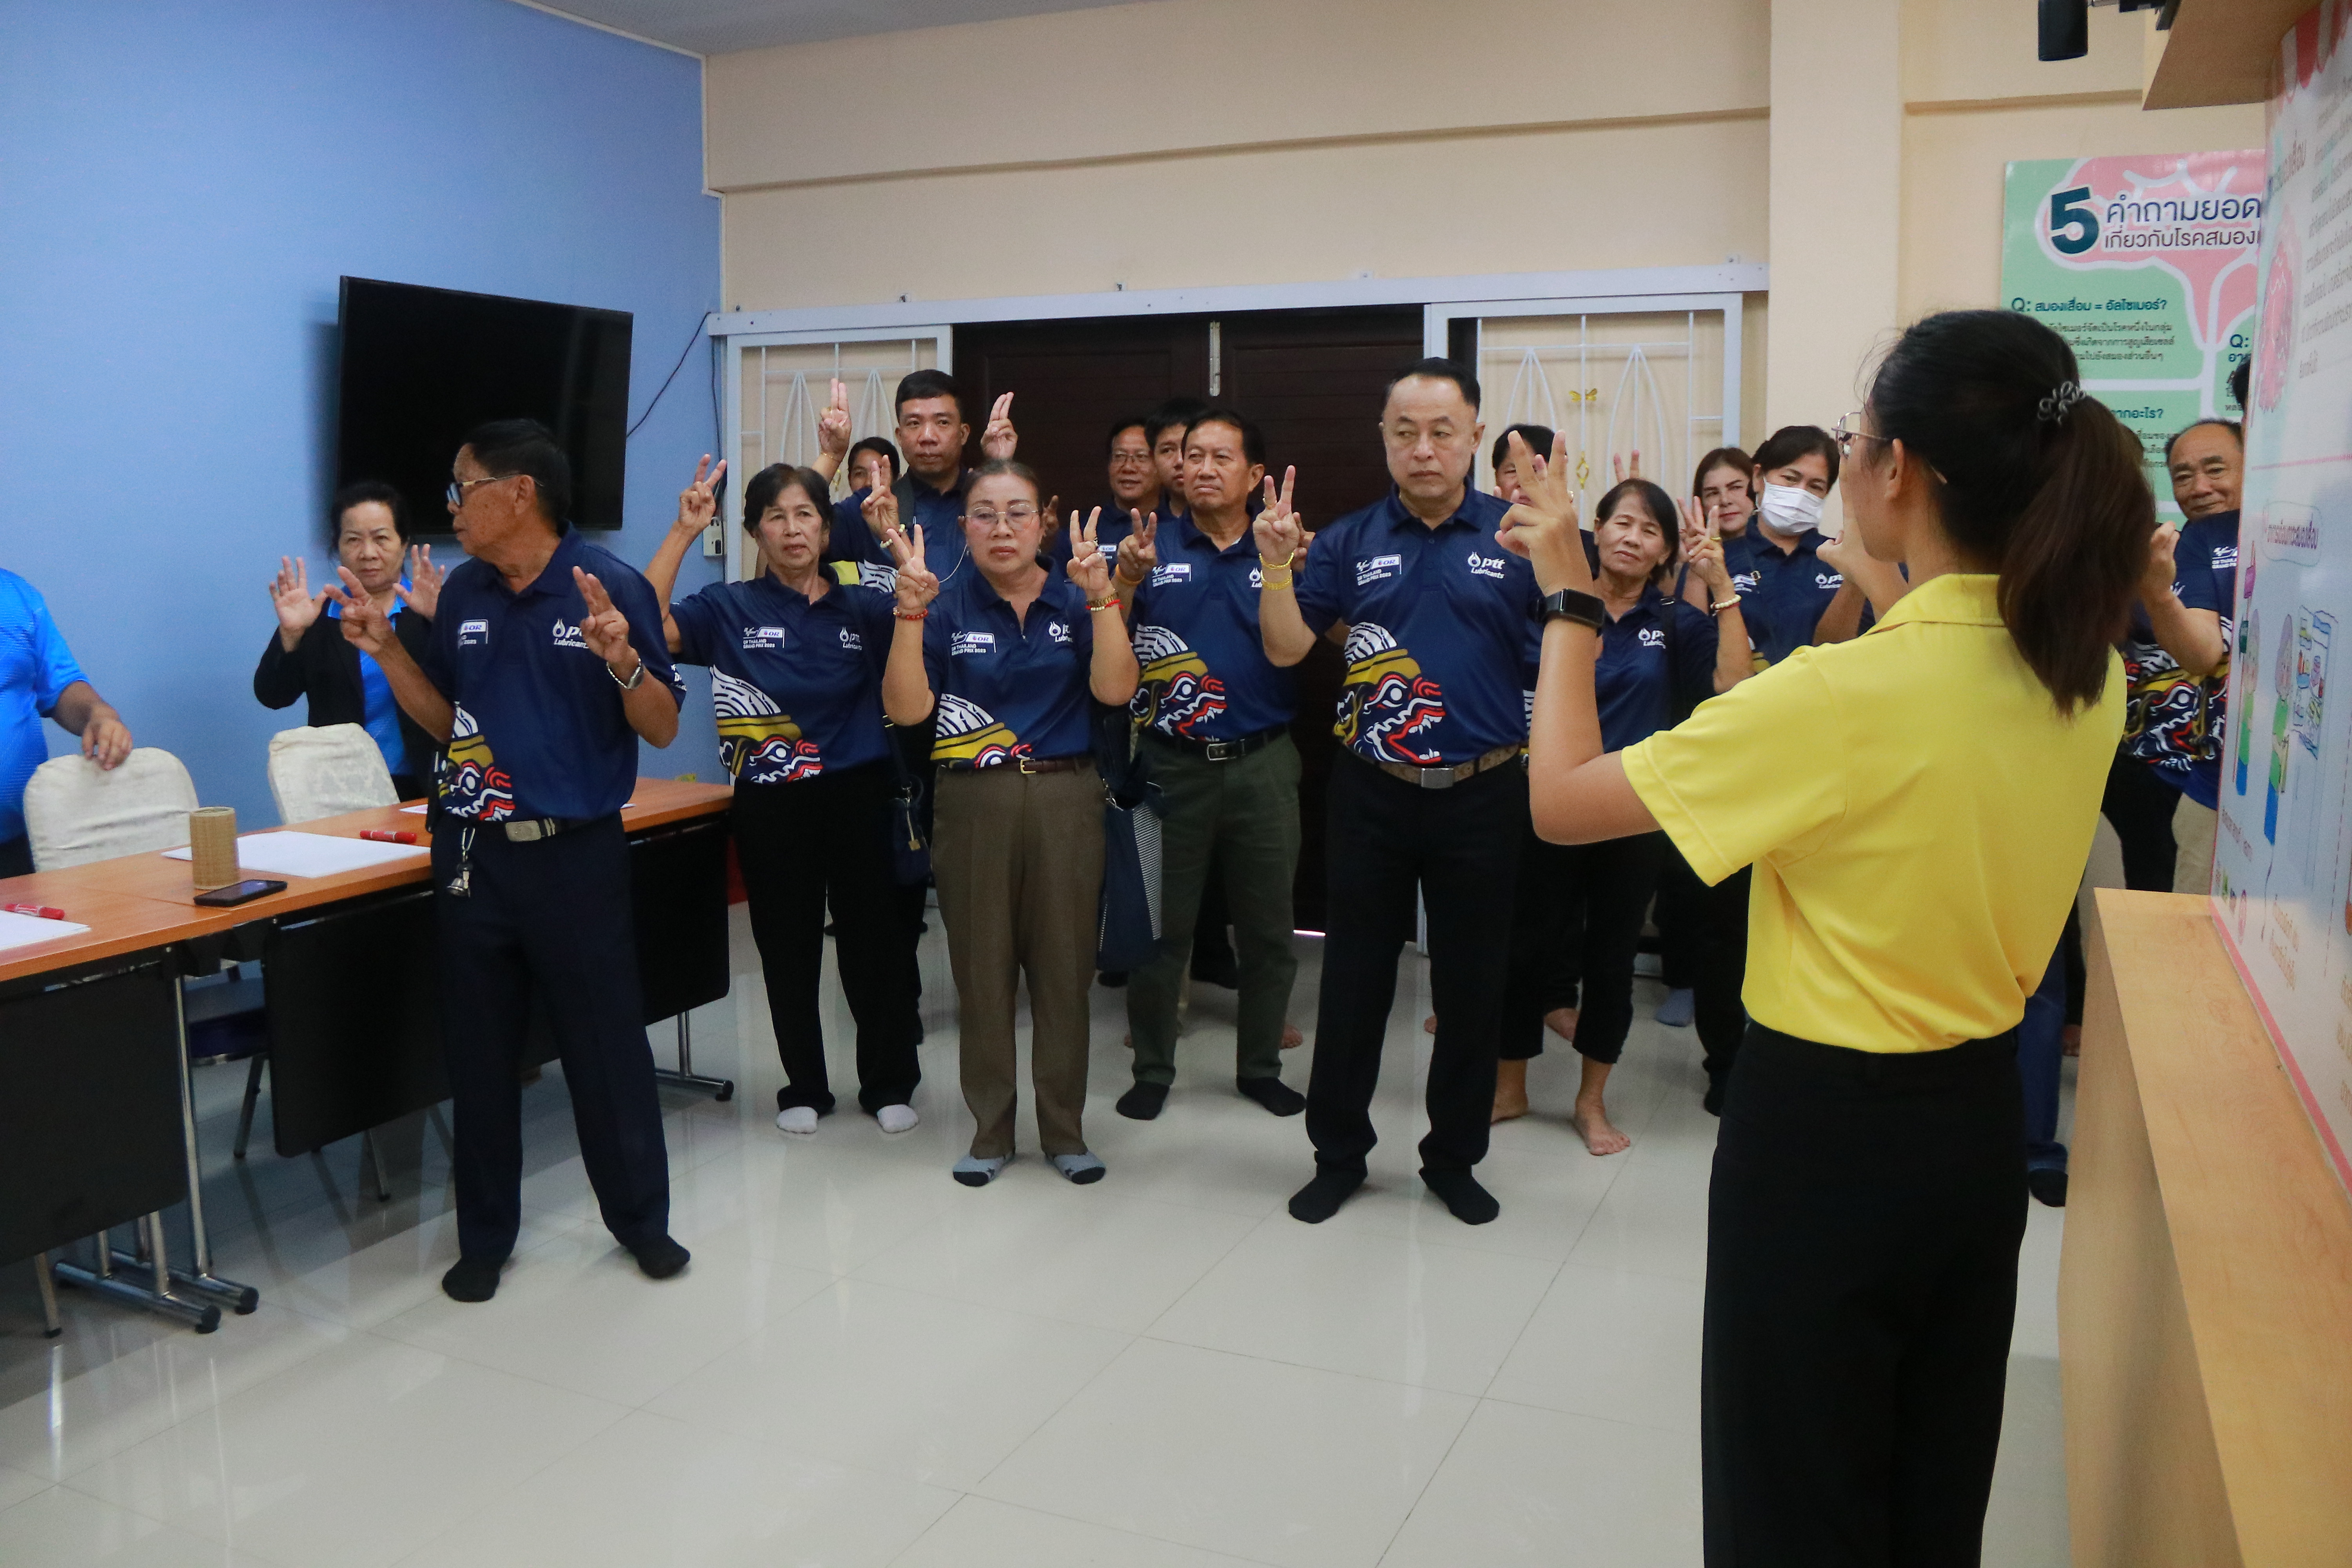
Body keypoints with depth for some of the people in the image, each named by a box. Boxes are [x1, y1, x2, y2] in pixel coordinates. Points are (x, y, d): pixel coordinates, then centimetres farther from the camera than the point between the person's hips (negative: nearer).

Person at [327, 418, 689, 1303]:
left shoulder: (609, 587, -9)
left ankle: (640, 1218, 24)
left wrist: (620, 658, -26)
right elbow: (446, 721, 15)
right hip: (471, 854, 5)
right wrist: (384, 649, 4)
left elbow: (662, 729, -9)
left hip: (575, 854, -5)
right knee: (479, 1054, 13)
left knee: (606, 1046, 6)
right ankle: (485, 1237, 27)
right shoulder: (462, 594, 8)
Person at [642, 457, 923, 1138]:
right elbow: (647, 626, -13)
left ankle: (889, 1083, 22)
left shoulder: (862, 603, 3)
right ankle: (804, 1087, 26)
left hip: (858, 796, 0)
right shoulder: (730, 608, 1)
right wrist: (683, 533, -16)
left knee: (873, 940, 6)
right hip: (771, 804, 0)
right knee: (788, 948, 10)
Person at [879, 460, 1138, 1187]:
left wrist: (1102, 595, -20)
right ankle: (990, 1130, 23)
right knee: (982, 969, 7)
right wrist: (910, 608, -18)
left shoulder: (1075, 601, 3)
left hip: (1066, 800, 1)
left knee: (1064, 967, 7)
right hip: (974, 803, 0)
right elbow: (906, 709, -10)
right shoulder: (946, 605, 0)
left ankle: (1065, 1129, 22)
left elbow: (1115, 689, -12)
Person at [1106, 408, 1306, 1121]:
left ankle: (1260, 1066, 27)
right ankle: (1153, 1068, 22)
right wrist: (1127, 578, -23)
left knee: (1268, 929, 11)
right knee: (1161, 927, 7)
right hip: (1171, 764, -1)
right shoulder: (1152, 546, 3)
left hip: (1262, 764, 1)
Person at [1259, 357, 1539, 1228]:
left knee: (1472, 986, 10)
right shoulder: (1350, 542, 2)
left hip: (1481, 796, -1)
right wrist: (1276, 564, -19)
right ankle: (1338, 1152, 26)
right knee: (1354, 979, 10)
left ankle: (1453, 1158, 28)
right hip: (1371, 795, 1)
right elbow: (1287, 649, -3)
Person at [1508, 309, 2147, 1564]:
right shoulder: (2084, 673, -4)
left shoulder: (1847, 694, -27)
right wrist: (1882, 590, 14)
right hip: (1980, 1116, 7)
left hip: (1825, 1132, -7)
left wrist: (1568, 598, -10)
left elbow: (1562, 800, -21)